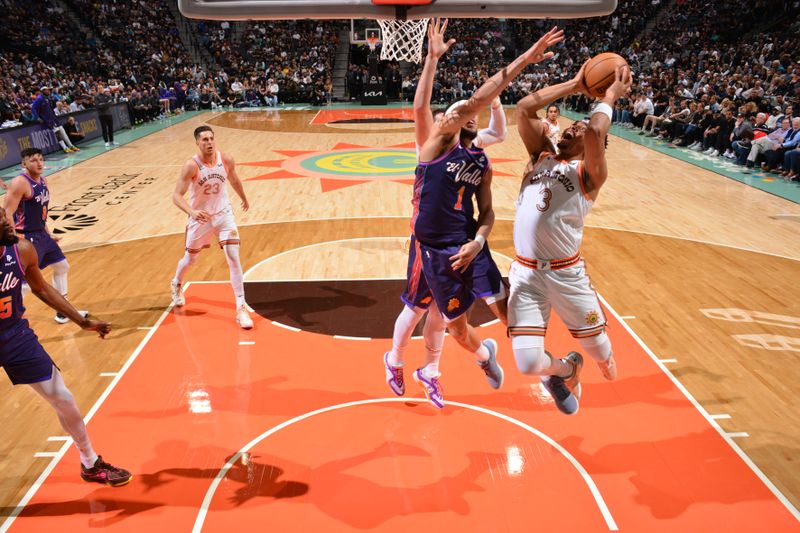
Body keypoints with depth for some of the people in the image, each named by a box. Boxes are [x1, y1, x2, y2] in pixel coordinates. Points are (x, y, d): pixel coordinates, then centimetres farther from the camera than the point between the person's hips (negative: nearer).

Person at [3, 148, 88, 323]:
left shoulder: (43, 180, 8)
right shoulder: (20, 183, -19)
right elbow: (7, 214, -22)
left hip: (42, 234, 9)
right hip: (27, 238, -9)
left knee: (62, 267, 17)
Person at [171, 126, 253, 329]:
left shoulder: (226, 160, -11)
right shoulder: (192, 166, -21)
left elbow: (234, 180, 11)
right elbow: (177, 195, -25)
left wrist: (244, 198, 26)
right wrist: (191, 211, -44)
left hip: (223, 214, 1)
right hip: (200, 217, -1)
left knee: (234, 258, -12)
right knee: (190, 258, 17)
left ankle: (241, 308, -9)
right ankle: (177, 284, 52)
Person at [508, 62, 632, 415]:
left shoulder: (590, 173, 0)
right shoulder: (541, 157, 12)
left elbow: (595, 131, -21)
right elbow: (524, 107, 5)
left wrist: (611, 95, -3)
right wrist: (575, 85, 11)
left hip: (566, 273, -2)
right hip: (526, 271, 2)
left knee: (599, 350, 8)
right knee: (529, 363, -7)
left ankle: (564, 369, 48)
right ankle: (564, 369, 30)